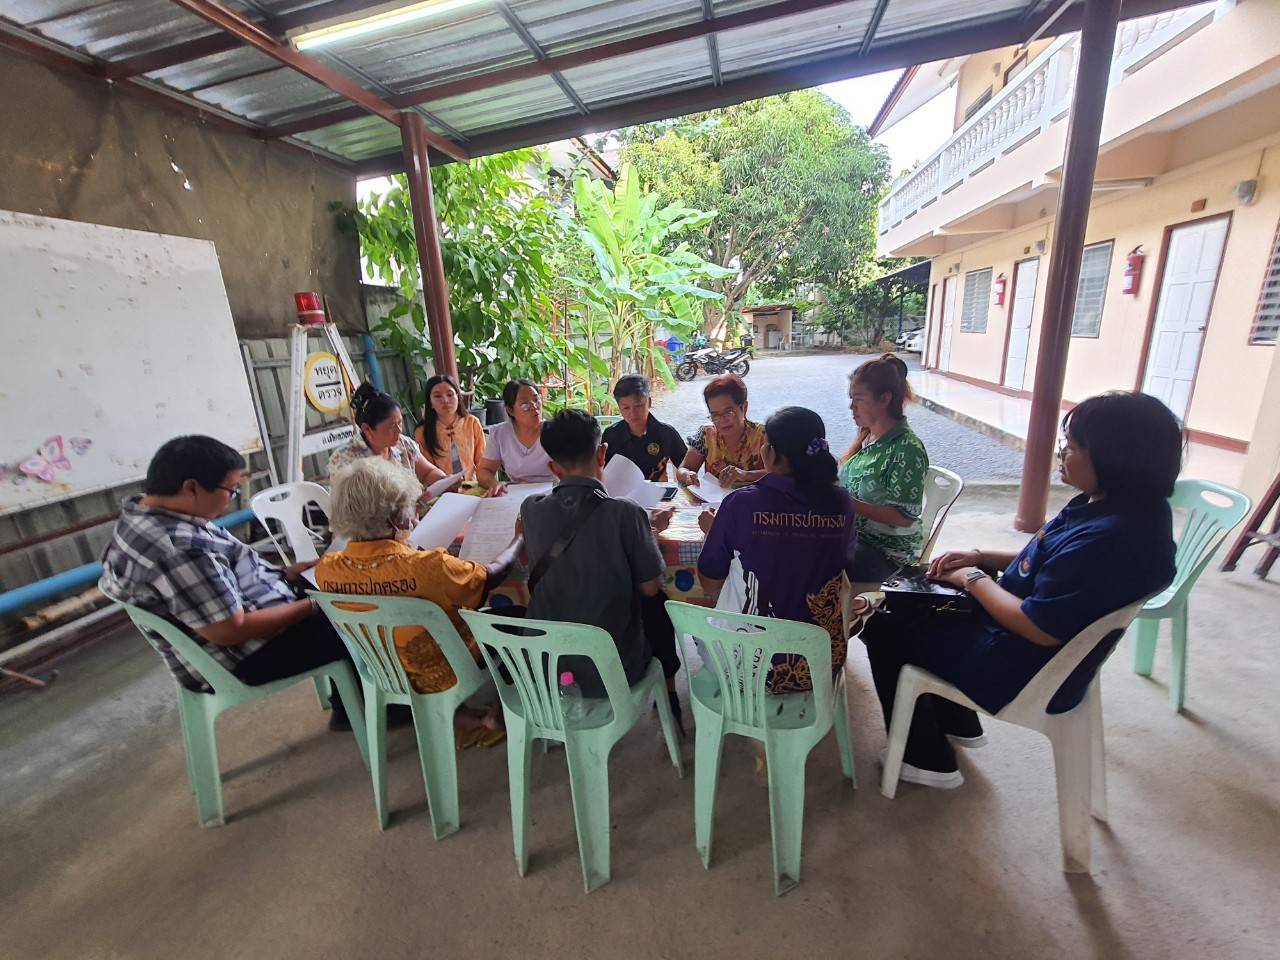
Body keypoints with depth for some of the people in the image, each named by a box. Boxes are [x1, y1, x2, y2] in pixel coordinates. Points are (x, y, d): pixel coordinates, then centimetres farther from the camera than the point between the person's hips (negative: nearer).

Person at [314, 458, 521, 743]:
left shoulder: (326, 570, -19)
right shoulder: (426, 567, -36)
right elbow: (493, 574, -19)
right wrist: (520, 538, -3)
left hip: (386, 674, 5)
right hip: (447, 675, -5)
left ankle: (458, 715, 28)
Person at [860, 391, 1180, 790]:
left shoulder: (1108, 538, -33)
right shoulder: (1119, 505, -2)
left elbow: (1042, 629, -29)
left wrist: (974, 579, -17)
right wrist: (982, 557, 0)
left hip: (1024, 671, -10)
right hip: (1014, 635, 10)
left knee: (882, 628, 0)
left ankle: (926, 759, 18)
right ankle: (957, 723, 34)